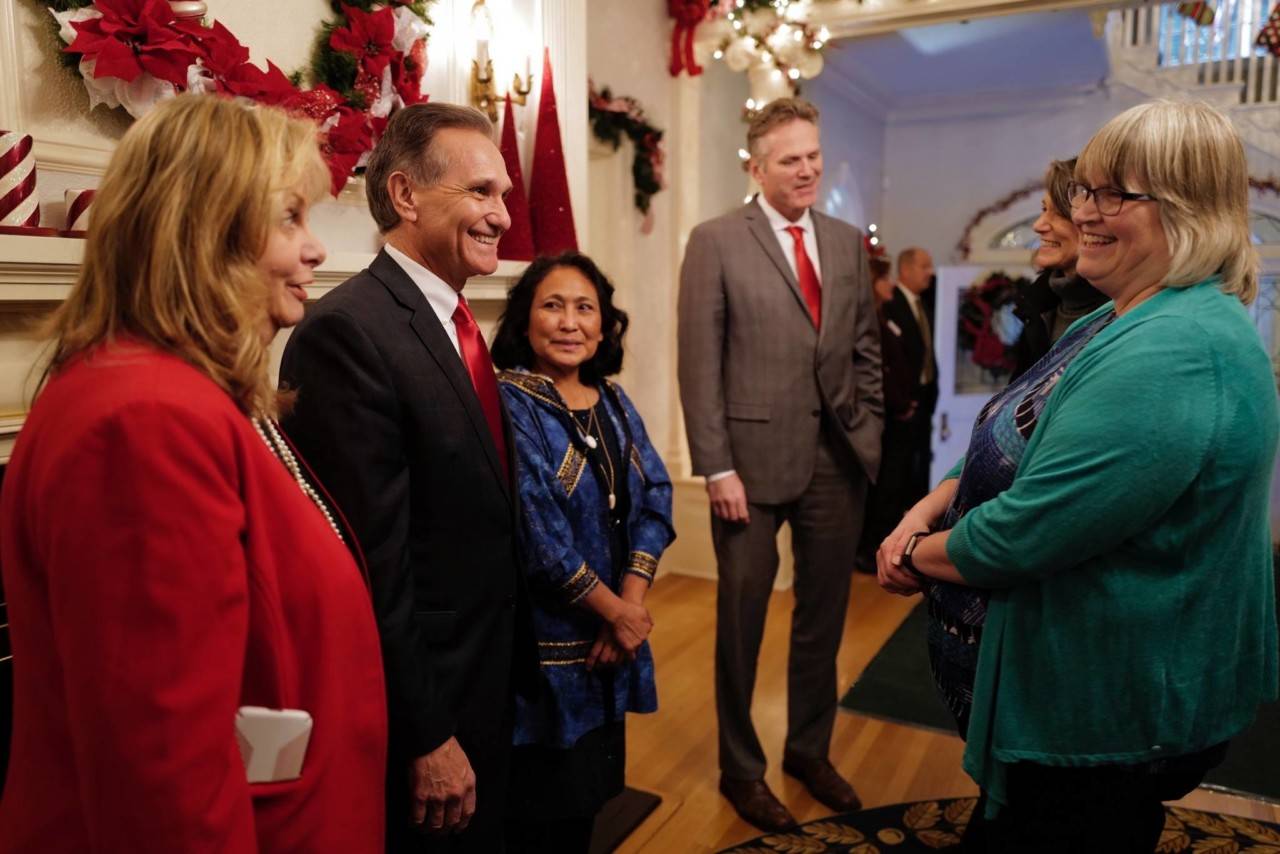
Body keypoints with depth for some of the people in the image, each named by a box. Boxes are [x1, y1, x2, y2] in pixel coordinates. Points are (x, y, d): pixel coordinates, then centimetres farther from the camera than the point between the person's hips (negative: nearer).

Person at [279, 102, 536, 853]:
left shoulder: (454, 322, 7)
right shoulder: (349, 329, -22)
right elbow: (372, 562, -24)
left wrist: (516, 665, 13)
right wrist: (426, 737, -18)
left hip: (485, 678, 9)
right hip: (420, 703, -8)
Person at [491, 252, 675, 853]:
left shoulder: (614, 402, 7)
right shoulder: (508, 404, -14)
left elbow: (654, 500, 1)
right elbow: (536, 530, -21)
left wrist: (631, 602, -12)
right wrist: (616, 611, -13)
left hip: (612, 642, 6)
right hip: (544, 646, -6)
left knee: (588, 797, 20)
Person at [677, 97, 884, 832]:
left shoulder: (848, 242, 10)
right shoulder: (716, 242, -4)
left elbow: (867, 349, 14)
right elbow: (700, 365, -9)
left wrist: (868, 434, 5)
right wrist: (717, 467, -13)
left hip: (841, 459, 5)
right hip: (755, 457, -4)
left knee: (824, 615, 16)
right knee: (743, 618, 9)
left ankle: (811, 751, 38)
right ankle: (741, 767, 31)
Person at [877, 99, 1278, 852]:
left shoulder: (1177, 351, -29)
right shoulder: (1119, 324, 7)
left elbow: (1027, 531, -31)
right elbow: (1021, 453, 11)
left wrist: (919, 557, -13)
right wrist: (926, 512, -6)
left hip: (1118, 714, -9)